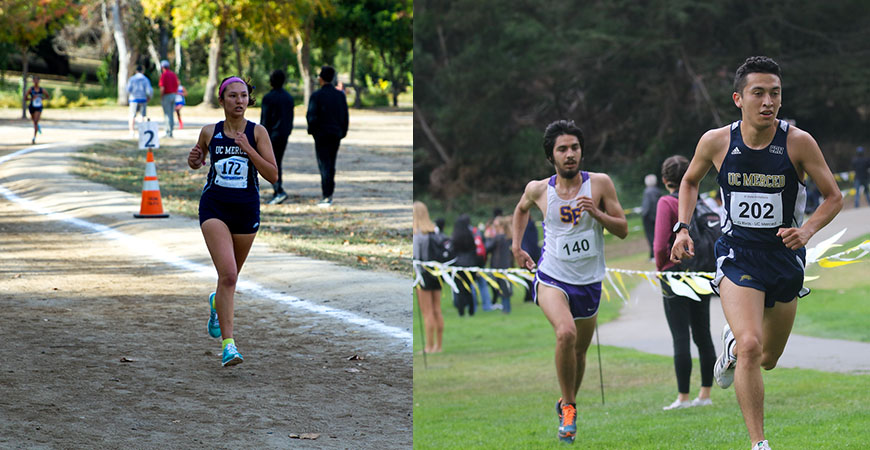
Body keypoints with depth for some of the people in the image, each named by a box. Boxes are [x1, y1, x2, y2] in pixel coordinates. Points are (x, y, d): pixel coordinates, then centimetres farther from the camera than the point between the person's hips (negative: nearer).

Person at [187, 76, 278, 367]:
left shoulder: (257, 133, -3)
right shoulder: (209, 132, 2)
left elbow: (272, 175, -8)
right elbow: (196, 162, 20)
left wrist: (248, 149, -18)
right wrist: (194, 160, -4)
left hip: (246, 210, 1)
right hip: (214, 208, -1)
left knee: (230, 276, 17)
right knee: (228, 275, -19)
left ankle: (216, 303, 54)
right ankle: (228, 345, -19)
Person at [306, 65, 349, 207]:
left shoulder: (316, 96, -9)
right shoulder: (340, 95, 6)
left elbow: (311, 116, -14)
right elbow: (345, 117, 7)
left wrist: (312, 130, 1)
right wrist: (342, 133, 13)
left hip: (322, 134, -5)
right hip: (336, 134, 5)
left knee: (324, 165, -4)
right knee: (331, 165, 14)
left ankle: (327, 197, -10)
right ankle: (329, 195, 18)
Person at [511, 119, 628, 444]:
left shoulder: (599, 184, -6)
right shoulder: (538, 190, -3)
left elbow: (623, 230, -4)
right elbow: (521, 209, 21)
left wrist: (596, 213, -20)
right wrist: (516, 247, 13)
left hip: (589, 283, 2)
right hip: (552, 278, -2)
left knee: (580, 350, 14)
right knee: (566, 333, -28)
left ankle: (567, 403, 42)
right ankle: (568, 406, -11)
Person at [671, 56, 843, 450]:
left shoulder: (798, 143, -12)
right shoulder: (716, 142, -8)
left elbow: (834, 197, -3)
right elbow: (690, 181, 13)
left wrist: (807, 230, -20)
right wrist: (682, 228, 0)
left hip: (784, 255, 2)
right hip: (737, 254, -2)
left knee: (767, 359, 17)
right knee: (751, 347, -24)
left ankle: (732, 343, 53)